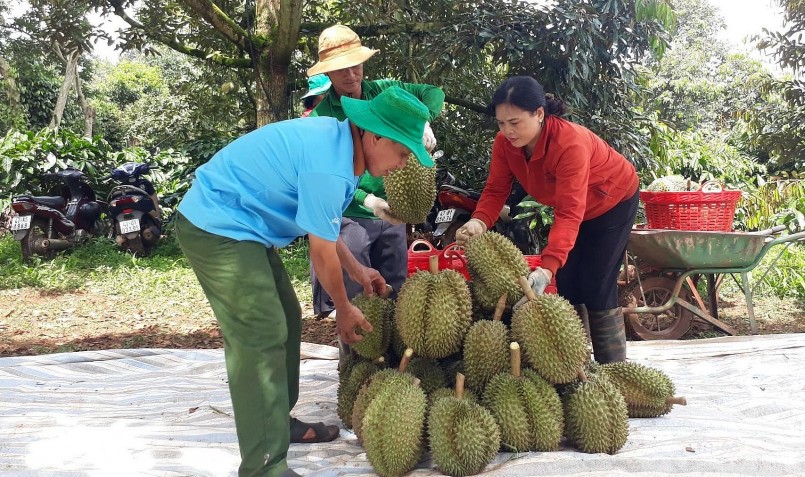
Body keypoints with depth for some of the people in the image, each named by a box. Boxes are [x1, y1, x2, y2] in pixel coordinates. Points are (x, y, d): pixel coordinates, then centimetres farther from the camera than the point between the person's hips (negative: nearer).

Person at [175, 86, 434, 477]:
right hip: (216, 228, -11)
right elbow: (322, 254, -16)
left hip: (234, 225, 11)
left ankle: (279, 422, 28)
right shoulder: (329, 167, -26)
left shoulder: (337, 140, 4)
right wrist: (344, 310, -1)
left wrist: (357, 269, 19)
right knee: (261, 337, -15)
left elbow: (321, 225, 17)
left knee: (286, 320, 15)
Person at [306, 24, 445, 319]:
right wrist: (367, 199, -31)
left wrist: (422, 122, -19)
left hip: (392, 212, 4)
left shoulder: (383, 91, 1)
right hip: (351, 217, -4)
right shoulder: (321, 117, -11)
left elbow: (433, 93, 2)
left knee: (396, 294, 16)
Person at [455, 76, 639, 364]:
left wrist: (547, 269, -57)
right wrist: (479, 222, -42)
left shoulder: (571, 143, -40)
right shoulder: (505, 143, -22)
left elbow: (570, 214, -46)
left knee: (597, 290, -10)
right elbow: (496, 189, -20)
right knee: (567, 287, 4)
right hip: (572, 204, 6)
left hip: (613, 202, -6)